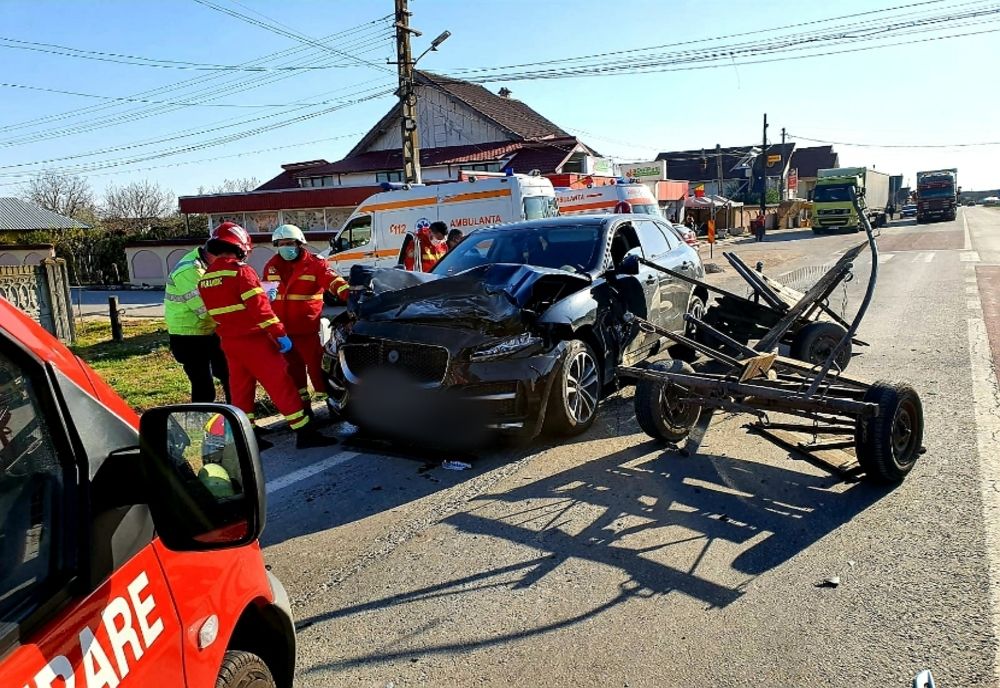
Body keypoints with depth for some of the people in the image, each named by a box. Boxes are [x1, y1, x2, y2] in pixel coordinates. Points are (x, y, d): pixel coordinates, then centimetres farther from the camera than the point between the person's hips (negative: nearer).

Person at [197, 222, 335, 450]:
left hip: (229, 343, 8)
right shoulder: (240, 271, -14)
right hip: (253, 339, -7)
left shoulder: (205, 279, 10)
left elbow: (223, 307, 16)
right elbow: (259, 307, -19)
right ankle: (304, 433, -2)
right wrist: (280, 333, -17)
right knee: (281, 384, -4)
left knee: (240, 388, 13)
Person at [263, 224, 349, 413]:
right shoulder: (271, 266, 10)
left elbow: (333, 281, -20)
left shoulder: (314, 263, -6)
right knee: (293, 367, 14)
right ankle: (302, 402, 27)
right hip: (281, 328, 5)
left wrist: (350, 295, -36)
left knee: (315, 364, -6)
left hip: (306, 326, -5)